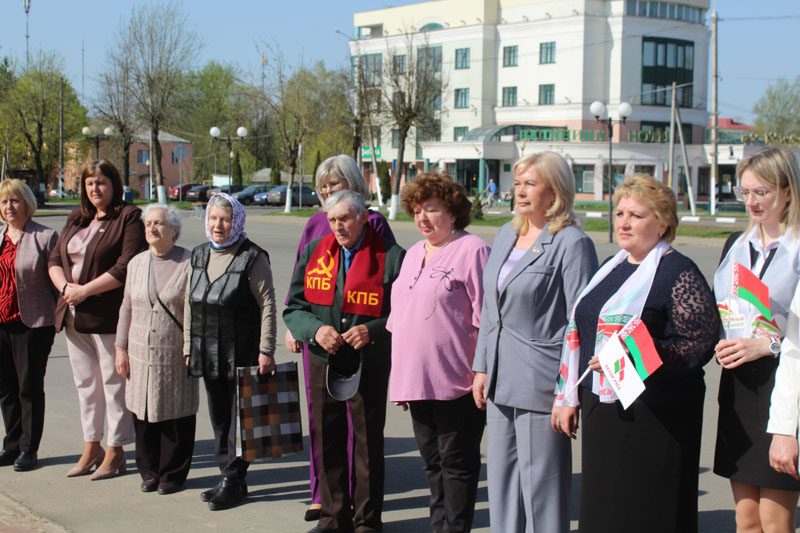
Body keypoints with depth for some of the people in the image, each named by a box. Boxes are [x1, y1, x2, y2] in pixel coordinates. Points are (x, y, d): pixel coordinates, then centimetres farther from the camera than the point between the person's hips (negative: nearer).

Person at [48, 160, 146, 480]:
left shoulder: (128, 218, -7)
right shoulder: (76, 219, 16)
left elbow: (126, 267, -17)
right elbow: (55, 259, 13)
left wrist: (85, 290, -17)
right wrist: (65, 287, -8)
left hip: (108, 316, -7)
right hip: (74, 316, 7)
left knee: (114, 384, 1)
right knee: (85, 383, 14)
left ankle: (115, 452, 10)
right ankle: (92, 447, 25)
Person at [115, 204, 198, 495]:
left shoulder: (188, 263, -6)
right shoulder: (137, 263, 10)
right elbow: (127, 308, 14)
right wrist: (120, 347, 10)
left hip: (176, 356, -4)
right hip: (141, 354, 4)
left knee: (176, 415, 3)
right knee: (143, 415, 7)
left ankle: (173, 474, 15)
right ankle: (149, 472, 21)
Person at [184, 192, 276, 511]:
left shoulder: (252, 257, -9)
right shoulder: (199, 256, 12)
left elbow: (267, 306, -10)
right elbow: (190, 304, 17)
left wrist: (266, 350, -13)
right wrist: (189, 347, 15)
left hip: (241, 353, -6)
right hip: (209, 353, 6)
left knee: (239, 416, -1)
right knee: (218, 416, 10)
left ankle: (234, 479, 7)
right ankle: (228, 475, 19)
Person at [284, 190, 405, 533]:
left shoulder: (389, 257, -6)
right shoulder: (314, 253, 7)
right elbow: (294, 308, 8)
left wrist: (373, 331, -22)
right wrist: (315, 329, -12)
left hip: (369, 364, -4)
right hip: (323, 362, 4)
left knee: (368, 441, 5)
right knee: (327, 440, 11)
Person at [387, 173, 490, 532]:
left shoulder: (471, 250, -8)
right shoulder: (414, 254, 17)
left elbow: (485, 320, -12)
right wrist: (400, 378, 18)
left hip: (455, 382, -8)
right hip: (417, 380, 8)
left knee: (456, 463, 0)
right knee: (433, 462, 14)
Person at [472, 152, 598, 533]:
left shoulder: (572, 244, -11)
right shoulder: (506, 235, 13)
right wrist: (482, 367, 14)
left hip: (540, 385, -7)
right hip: (501, 382, 8)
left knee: (541, 485, 1)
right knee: (501, 480, 14)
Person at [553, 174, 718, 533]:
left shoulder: (678, 273, -9)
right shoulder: (612, 269, 15)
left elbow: (699, 343, -18)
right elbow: (581, 334, 21)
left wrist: (630, 357, -24)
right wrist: (568, 397, 18)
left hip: (653, 418, -8)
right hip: (602, 408, 8)